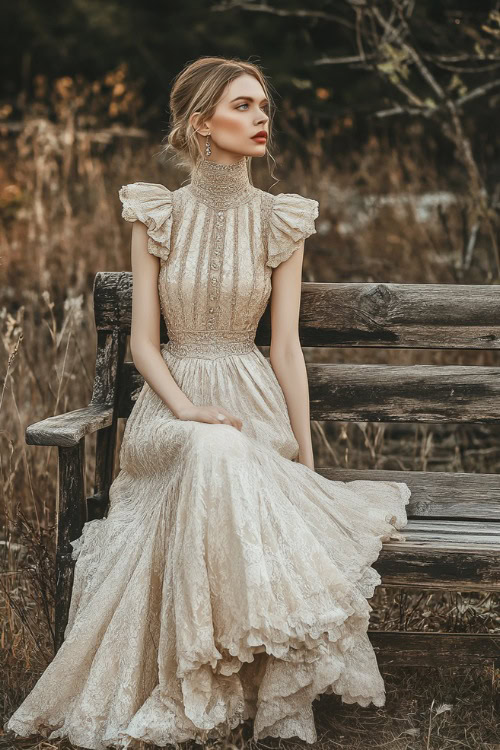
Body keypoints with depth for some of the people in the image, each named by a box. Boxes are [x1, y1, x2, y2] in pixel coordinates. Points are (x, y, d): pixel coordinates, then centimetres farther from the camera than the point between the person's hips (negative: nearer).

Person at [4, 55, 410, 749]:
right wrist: (187, 410, -17)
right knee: (215, 452, -36)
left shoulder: (281, 221, 3)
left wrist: (305, 450, -4)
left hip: (255, 402, 1)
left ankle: (257, 679, -23)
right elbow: (143, 341, 0)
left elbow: (285, 343, 2)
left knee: (221, 458, -35)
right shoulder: (156, 216, 2)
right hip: (172, 398, 0)